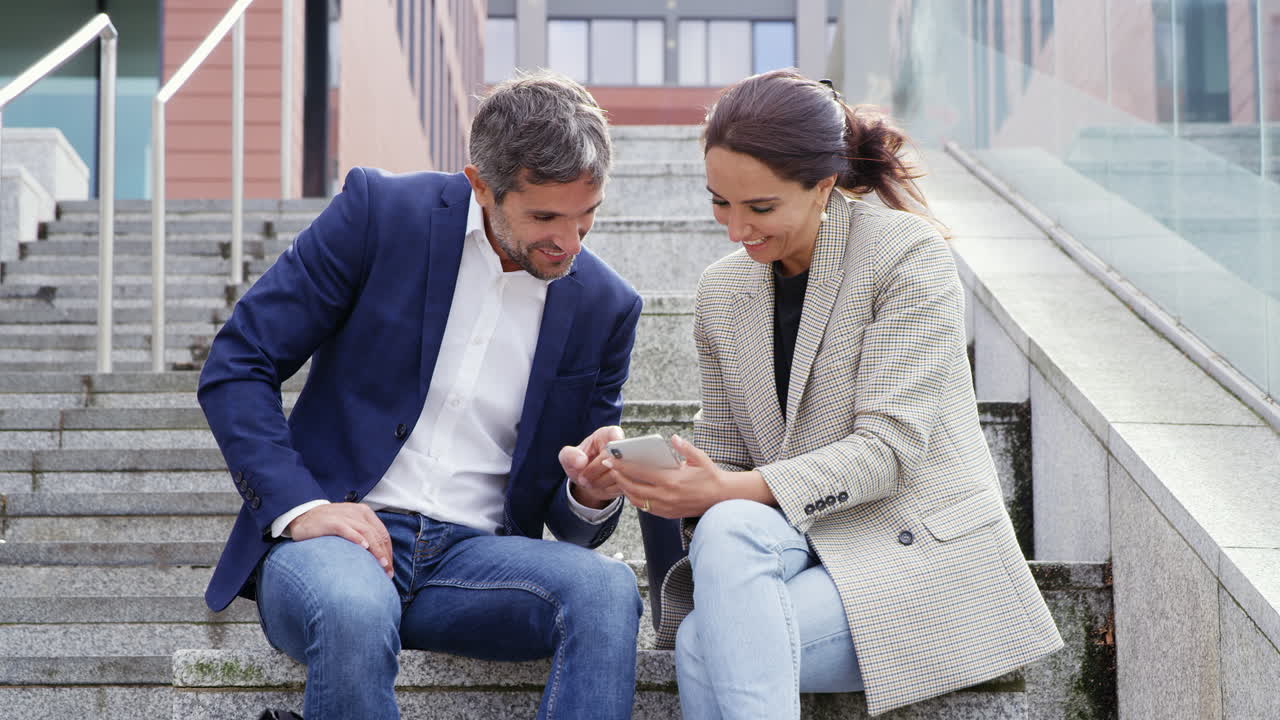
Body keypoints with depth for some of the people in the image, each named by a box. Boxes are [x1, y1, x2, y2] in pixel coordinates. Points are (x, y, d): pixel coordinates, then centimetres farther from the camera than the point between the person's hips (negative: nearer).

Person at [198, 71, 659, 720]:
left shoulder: (605, 307, 5)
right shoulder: (378, 213, -4)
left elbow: (572, 521, 13)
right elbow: (234, 368, -2)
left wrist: (593, 493, -12)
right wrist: (300, 505, -16)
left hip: (473, 554, 3)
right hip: (336, 529, -2)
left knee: (607, 590, -29)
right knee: (354, 613, -38)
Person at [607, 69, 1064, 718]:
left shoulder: (908, 255, -9)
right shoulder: (721, 291, 10)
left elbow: (889, 446, -17)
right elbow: (724, 449, 11)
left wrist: (732, 489, -26)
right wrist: (675, 487, -14)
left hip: (923, 550, -5)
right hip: (802, 541, 5)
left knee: (706, 646, -28)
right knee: (727, 530, -33)